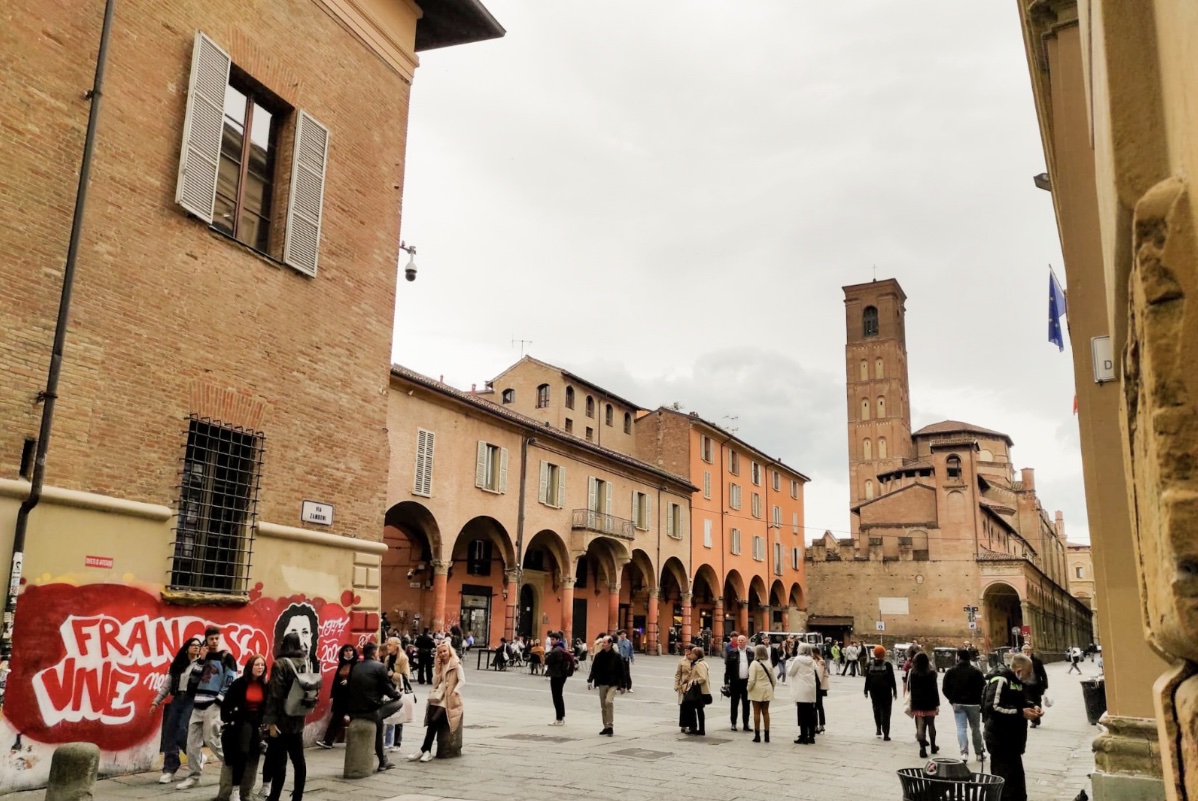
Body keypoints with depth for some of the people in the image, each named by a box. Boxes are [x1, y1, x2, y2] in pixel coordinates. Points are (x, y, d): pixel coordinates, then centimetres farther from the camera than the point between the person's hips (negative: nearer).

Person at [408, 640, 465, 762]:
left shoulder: (456, 665, -1)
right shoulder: (438, 665, 18)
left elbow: (462, 680, -9)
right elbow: (434, 683, 11)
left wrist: (454, 693, -18)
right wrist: (437, 669, 1)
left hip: (449, 699, -5)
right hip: (437, 696, 5)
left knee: (434, 720, -23)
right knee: (431, 720, -20)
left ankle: (424, 750, -15)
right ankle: (427, 751, -20)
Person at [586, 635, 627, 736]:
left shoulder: (616, 656, -7)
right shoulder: (598, 655, 2)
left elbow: (621, 671, -2)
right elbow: (594, 669, 6)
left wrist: (622, 685, -2)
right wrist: (590, 681, -6)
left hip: (613, 684, -4)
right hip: (602, 683, 4)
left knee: (609, 702, -22)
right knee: (603, 706, 8)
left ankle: (610, 726, -12)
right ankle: (606, 727, 20)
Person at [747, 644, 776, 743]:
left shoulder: (755, 663, -11)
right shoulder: (769, 663, 5)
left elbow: (752, 679, -16)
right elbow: (773, 679, 7)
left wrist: (748, 689, -2)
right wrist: (771, 688, 20)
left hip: (757, 690, -5)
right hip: (767, 690, 5)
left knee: (757, 712, 2)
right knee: (766, 712, 11)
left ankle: (757, 735, 3)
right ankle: (767, 735, 12)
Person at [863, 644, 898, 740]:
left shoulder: (870, 664, -3)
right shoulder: (888, 665, -10)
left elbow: (867, 679, 1)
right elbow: (892, 679, -6)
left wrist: (866, 691, 9)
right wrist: (895, 692, 2)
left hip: (874, 691, 3)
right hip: (886, 692, -3)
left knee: (876, 710, 20)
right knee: (885, 712, 2)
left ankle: (878, 730, 23)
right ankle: (885, 734, -3)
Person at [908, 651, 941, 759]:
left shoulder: (912, 673, -3)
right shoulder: (931, 673, -9)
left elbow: (909, 688, 0)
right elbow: (934, 689, -10)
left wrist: (911, 704, 9)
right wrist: (937, 704, -5)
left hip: (917, 704, 0)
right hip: (930, 704, 0)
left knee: (920, 726, 2)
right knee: (931, 725, 16)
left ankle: (922, 749, -4)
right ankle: (933, 747, 28)